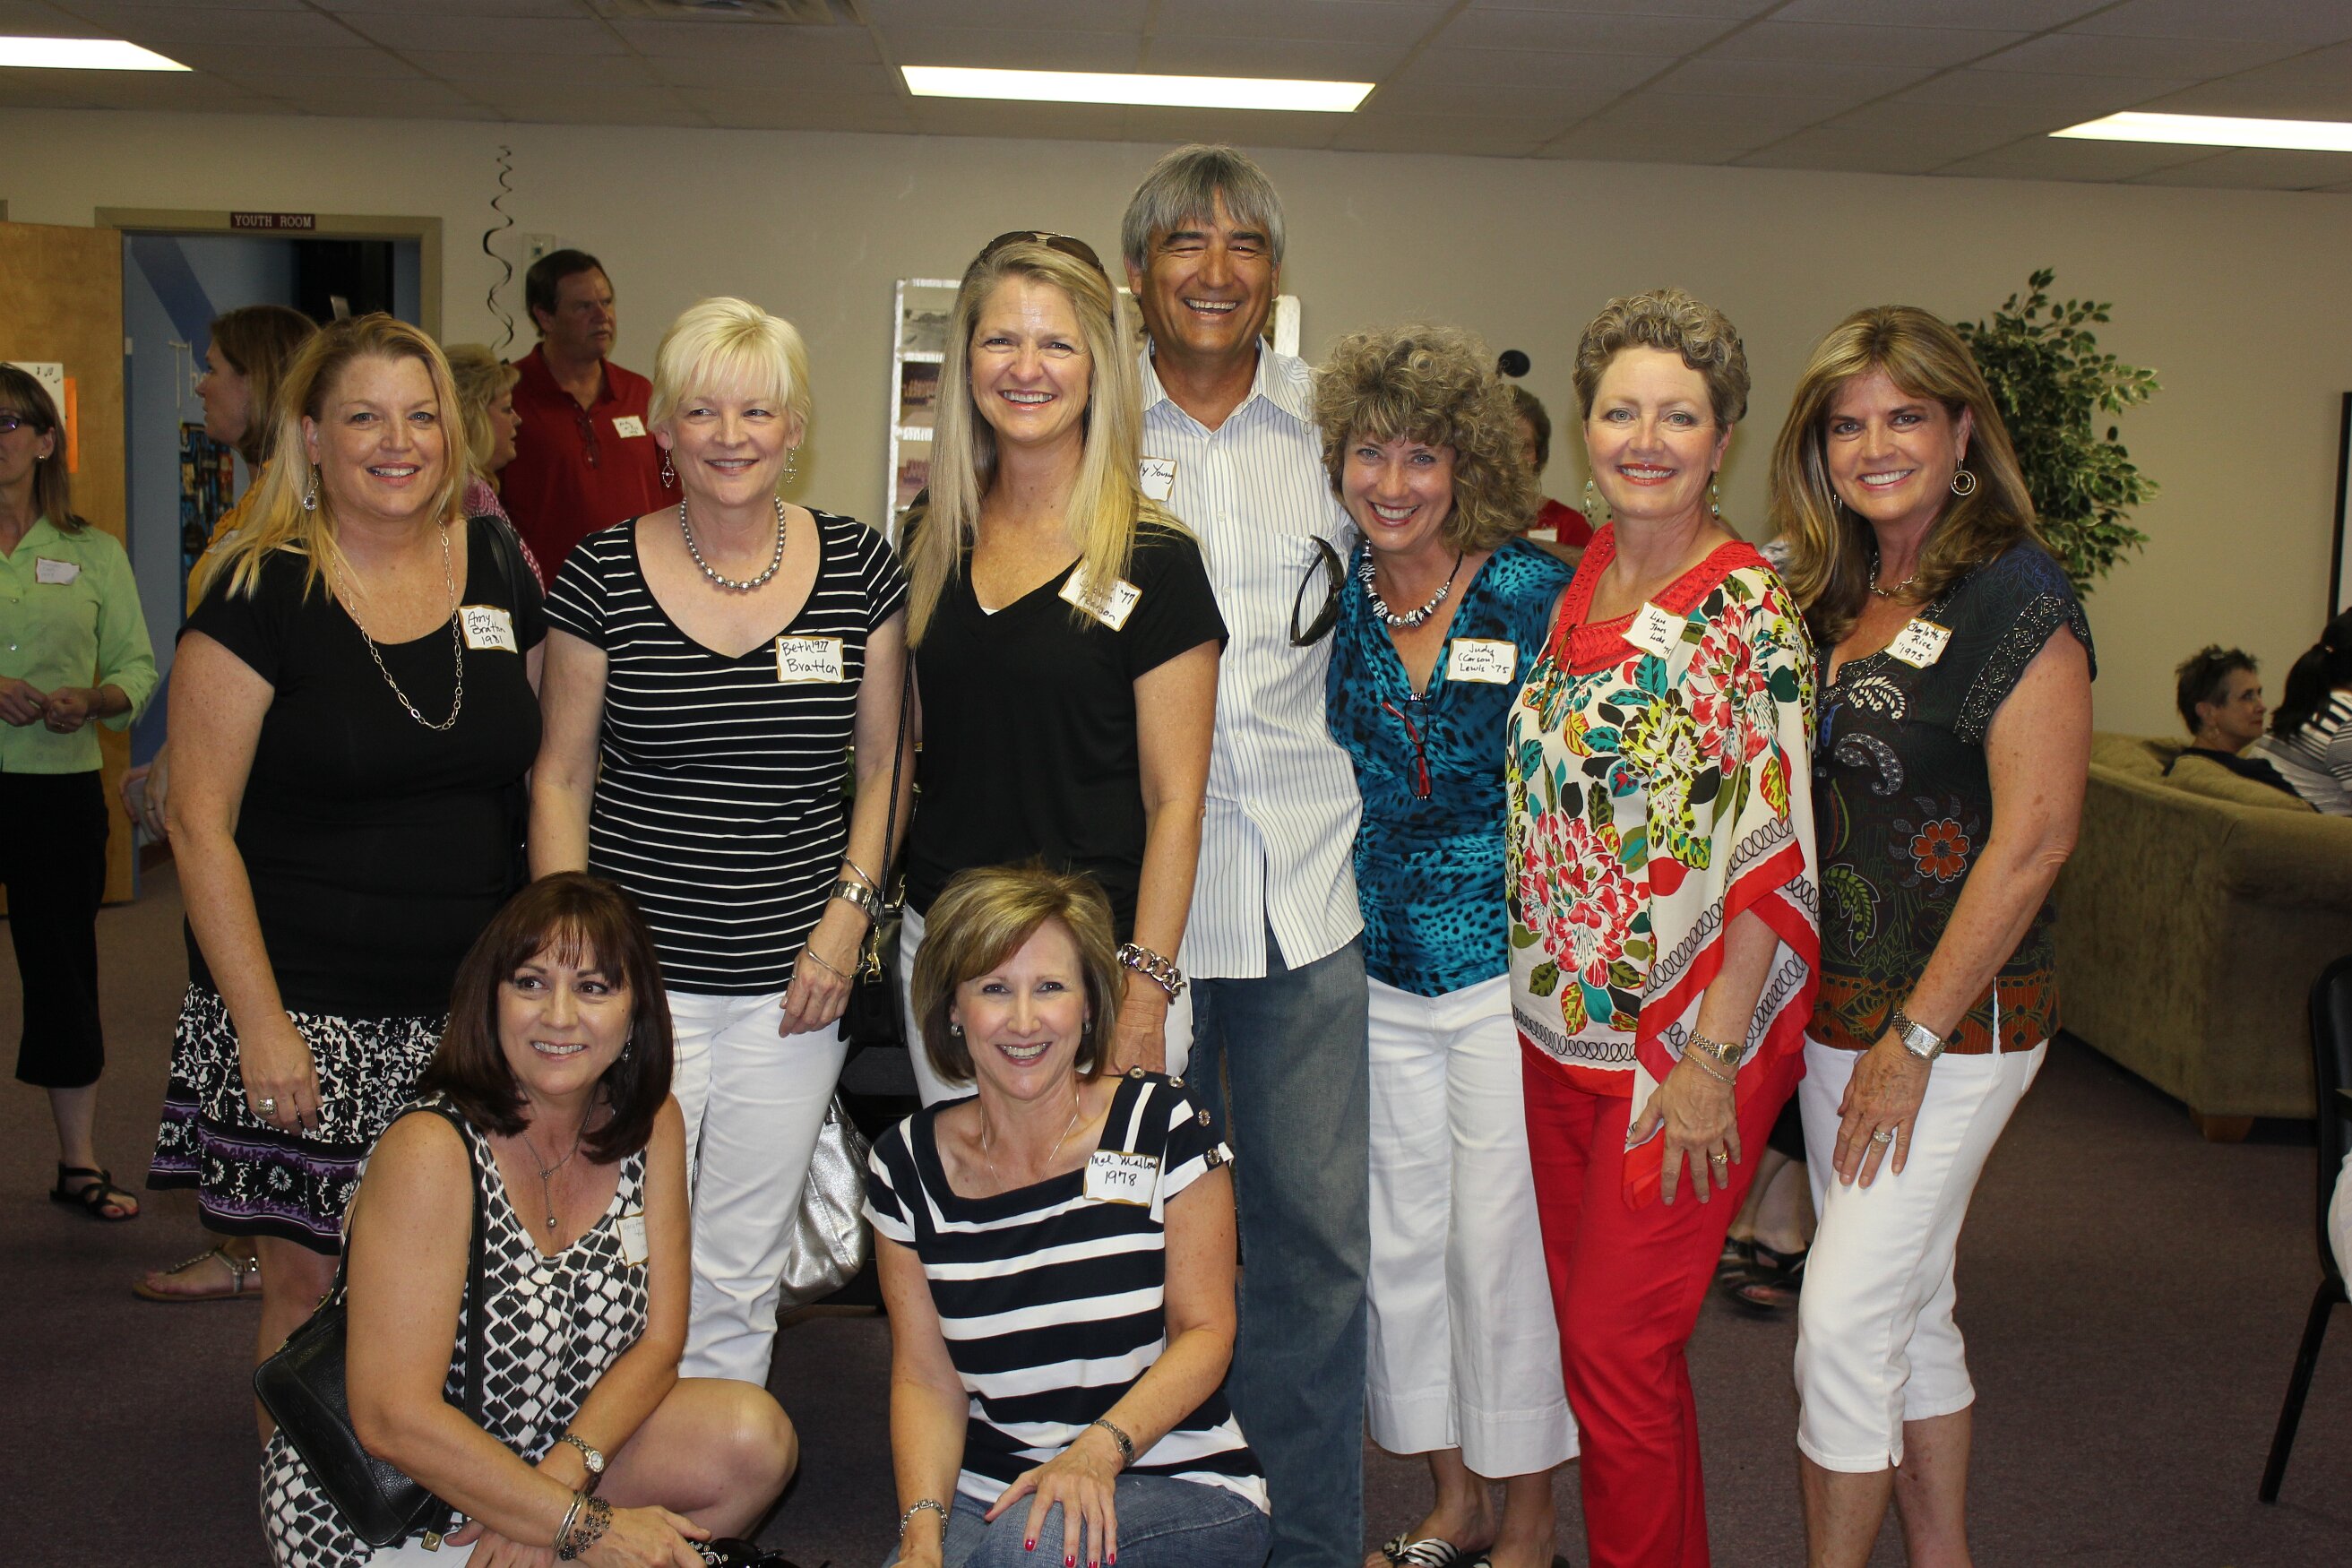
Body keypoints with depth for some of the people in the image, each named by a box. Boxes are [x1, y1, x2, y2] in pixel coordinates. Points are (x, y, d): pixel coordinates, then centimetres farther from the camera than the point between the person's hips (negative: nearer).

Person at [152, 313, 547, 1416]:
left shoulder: (498, 570, 7)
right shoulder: (260, 592, -6)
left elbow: (538, 773, 15)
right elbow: (200, 822, -7)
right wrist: (260, 1022, -12)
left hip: (473, 1007, 4)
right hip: (310, 1011, -3)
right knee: (309, 1282, 3)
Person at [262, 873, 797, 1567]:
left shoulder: (650, 1124, -6)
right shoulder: (432, 1149, -24)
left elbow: (657, 1339, -4)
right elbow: (395, 1419, -27)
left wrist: (561, 1473, -22)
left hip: (546, 1450, 6)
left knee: (756, 1438, -16)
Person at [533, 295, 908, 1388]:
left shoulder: (858, 568, 1)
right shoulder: (604, 574, -2)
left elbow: (887, 762, 7)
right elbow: (560, 778, 3)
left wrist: (849, 911, -4)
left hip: (793, 981, 1)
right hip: (640, 971, -1)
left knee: (741, 1274, 10)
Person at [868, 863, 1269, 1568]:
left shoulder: (1164, 1126, -6)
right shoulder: (907, 1165, 2)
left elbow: (1205, 1331, -7)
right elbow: (925, 1377, 2)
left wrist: (1099, 1450, -23)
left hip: (1183, 1491, -2)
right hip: (988, 1497, 2)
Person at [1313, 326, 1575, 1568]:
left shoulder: (1532, 595, -10)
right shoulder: (1334, 595, 2)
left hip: (1509, 964, -5)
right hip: (1382, 969, 5)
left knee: (1505, 1237, 2)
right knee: (1402, 1235, 12)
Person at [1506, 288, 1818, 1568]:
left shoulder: (1749, 614, -13)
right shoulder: (1565, 581, 6)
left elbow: (1773, 857, -15)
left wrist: (1708, 1057, -18)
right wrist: (1537, 991, 11)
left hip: (1688, 1033, -6)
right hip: (1557, 1023, 6)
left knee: (1617, 1338, 0)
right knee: (1582, 1315, 14)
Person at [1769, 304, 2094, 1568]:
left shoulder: (2016, 597, -13)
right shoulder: (1834, 599, 9)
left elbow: (2034, 837, -18)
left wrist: (1915, 1036, -18)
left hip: (1955, 1020, -7)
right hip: (1837, 1009, 7)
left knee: (1844, 1321, -4)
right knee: (1908, 1310, 16)